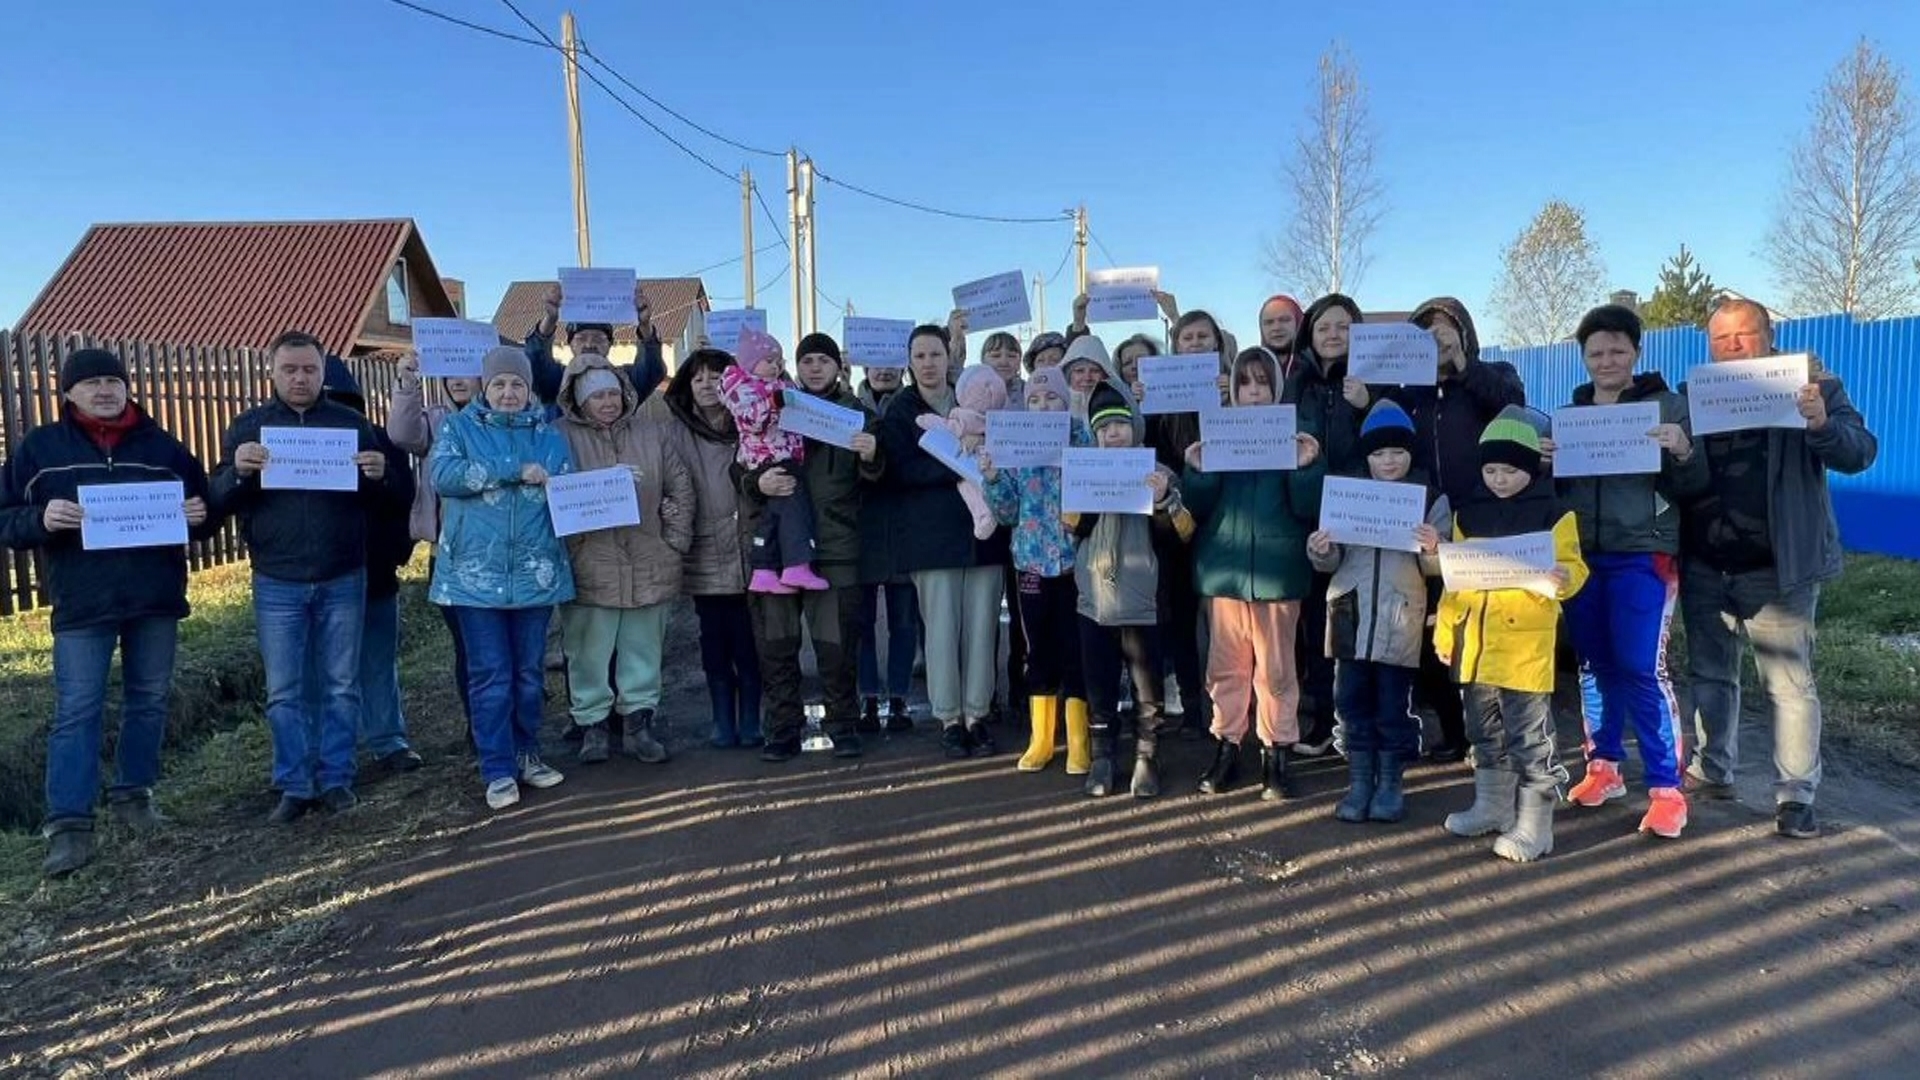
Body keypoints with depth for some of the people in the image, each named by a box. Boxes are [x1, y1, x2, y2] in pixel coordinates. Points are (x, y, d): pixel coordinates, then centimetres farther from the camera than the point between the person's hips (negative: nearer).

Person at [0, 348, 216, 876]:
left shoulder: (163, 446, 10)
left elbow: (206, 512, 17)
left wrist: (201, 515, -7)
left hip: (156, 598, 3)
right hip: (81, 603, -2)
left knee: (149, 700, 11)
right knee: (76, 710, -4)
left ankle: (132, 793, 27)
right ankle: (68, 823, -1)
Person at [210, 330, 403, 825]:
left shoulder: (350, 422, 6)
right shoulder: (248, 426, 6)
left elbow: (387, 498, 9)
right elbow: (218, 500, 1)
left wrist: (379, 476, -15)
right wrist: (238, 472, -20)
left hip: (343, 580, 0)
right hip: (277, 584, 0)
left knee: (342, 687, 6)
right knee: (284, 693, 4)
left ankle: (336, 779, 16)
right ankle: (295, 786, 13)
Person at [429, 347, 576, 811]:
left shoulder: (549, 434, 11)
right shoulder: (459, 427, 5)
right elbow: (443, 474, -13)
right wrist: (516, 471, -16)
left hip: (535, 572, 2)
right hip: (476, 572, -2)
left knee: (529, 671, 12)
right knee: (490, 675, 0)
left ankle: (526, 754, 26)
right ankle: (498, 770, 8)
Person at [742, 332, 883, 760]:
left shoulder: (857, 412, 10)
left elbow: (874, 480, 2)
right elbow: (743, 473, 12)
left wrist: (870, 458, -21)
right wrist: (759, 484, -11)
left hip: (835, 546, -1)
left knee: (837, 642, -1)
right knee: (776, 642, 4)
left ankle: (843, 724, 14)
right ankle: (783, 727, 16)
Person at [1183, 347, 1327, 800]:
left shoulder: (1295, 435, 4)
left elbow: (1308, 507, -3)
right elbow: (1199, 505, 3)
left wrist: (1307, 467, -18)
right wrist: (1198, 471, -14)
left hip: (1277, 568, -1)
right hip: (1224, 566, 2)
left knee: (1275, 667, 2)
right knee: (1226, 665, 6)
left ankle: (1275, 753, 12)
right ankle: (1226, 747, 17)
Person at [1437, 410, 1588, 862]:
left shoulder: (1553, 514, -4)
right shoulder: (1468, 513, 9)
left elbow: (1573, 567, -4)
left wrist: (1563, 578, -27)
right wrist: (1446, 629, 10)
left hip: (1526, 642, -5)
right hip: (1475, 639, 6)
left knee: (1529, 733, -1)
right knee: (1485, 729, 17)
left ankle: (1533, 825, 7)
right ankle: (1490, 806, 32)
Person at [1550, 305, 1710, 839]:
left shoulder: (1668, 405, 0)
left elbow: (1692, 488, -3)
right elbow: (1553, 487, 13)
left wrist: (1682, 453, -23)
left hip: (1643, 555, -4)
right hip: (1579, 554, 4)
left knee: (1642, 668, -8)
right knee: (1595, 663, 9)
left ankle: (1666, 789, 0)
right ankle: (1604, 766, 22)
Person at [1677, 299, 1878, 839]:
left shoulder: (1814, 386, -2)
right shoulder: (1691, 395, 6)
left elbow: (1860, 453, -11)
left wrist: (1822, 424, -32)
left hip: (1777, 570, -4)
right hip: (1703, 568, 4)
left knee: (1789, 685, 0)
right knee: (1710, 674, 15)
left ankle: (1796, 796, 9)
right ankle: (1712, 770, 29)